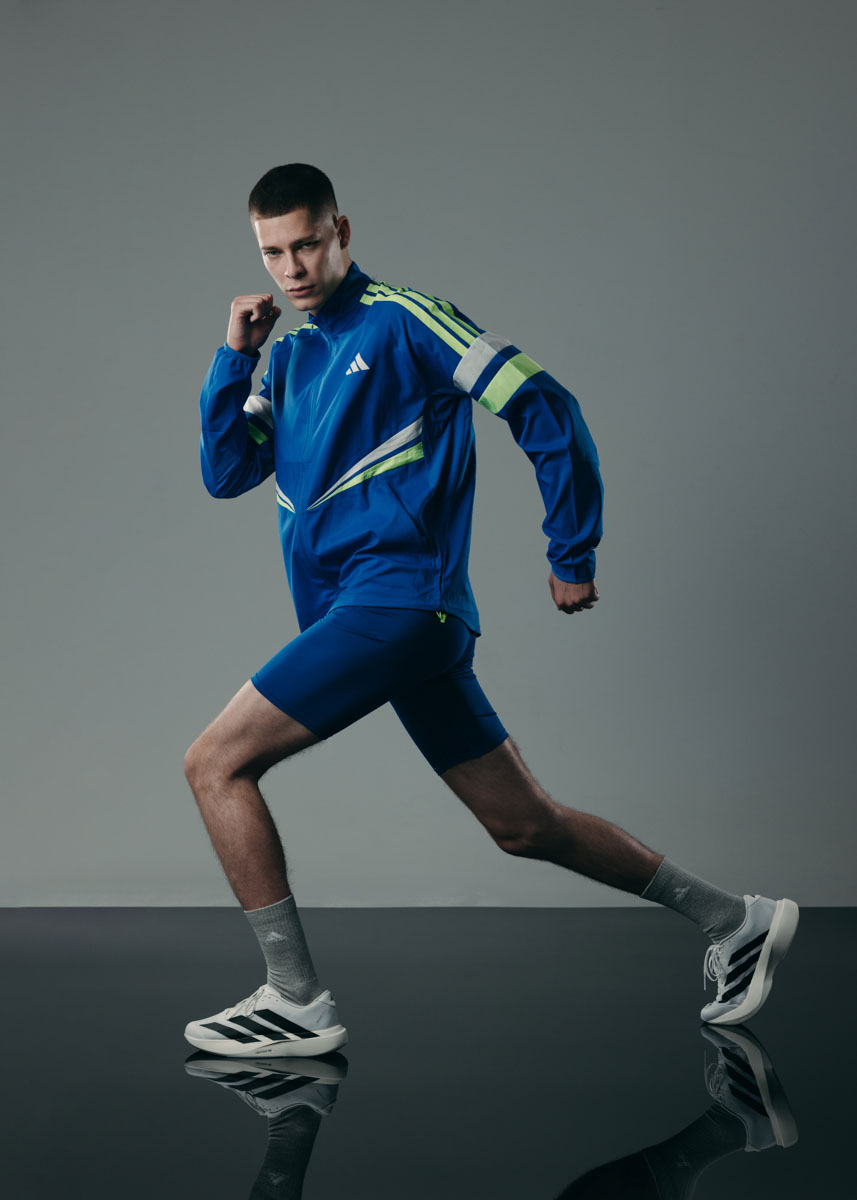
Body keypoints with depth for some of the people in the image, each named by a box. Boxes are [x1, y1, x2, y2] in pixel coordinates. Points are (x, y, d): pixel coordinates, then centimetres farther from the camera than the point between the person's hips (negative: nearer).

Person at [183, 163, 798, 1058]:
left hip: (395, 598, -8)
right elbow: (226, 473, 13)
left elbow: (541, 407, -7)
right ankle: (731, 921, 22)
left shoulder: (401, 321, -5)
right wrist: (234, 355, 2)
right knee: (523, 825, 11)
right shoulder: (288, 349, 18)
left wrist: (572, 554, -4)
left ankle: (296, 1002, -5)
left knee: (215, 763, -11)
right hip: (361, 612, 8)